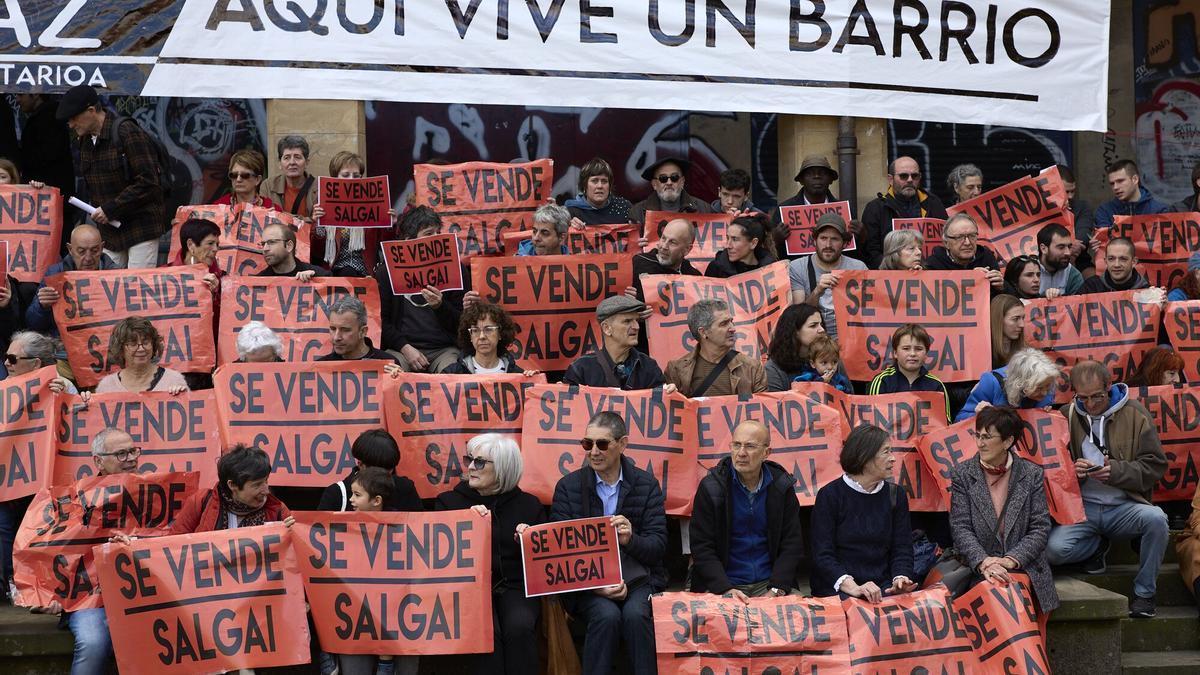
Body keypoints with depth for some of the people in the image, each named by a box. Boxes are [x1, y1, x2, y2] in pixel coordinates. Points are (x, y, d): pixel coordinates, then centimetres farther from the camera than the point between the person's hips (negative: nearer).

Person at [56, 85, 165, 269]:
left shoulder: (127, 133, -13)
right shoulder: (85, 140, 12)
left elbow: (147, 182, -18)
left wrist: (110, 209, -17)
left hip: (140, 227, -7)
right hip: (108, 230, 7)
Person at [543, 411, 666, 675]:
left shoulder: (647, 485, 6)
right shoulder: (568, 486, 5)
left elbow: (658, 545, 1)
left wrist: (631, 540, -22)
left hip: (637, 578, 1)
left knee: (635, 614, -31)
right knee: (607, 615, -31)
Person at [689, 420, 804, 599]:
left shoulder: (782, 487, 4)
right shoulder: (711, 487, -3)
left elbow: (792, 544, 3)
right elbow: (702, 548, -5)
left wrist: (776, 590, -11)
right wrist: (726, 590, -19)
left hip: (768, 584, 2)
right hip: (722, 586, -2)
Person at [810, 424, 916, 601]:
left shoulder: (896, 495, 11)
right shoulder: (829, 495, -2)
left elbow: (902, 548, 7)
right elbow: (822, 555, -8)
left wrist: (900, 579, -15)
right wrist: (852, 587, -24)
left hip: (882, 586, 4)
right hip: (836, 588, -4)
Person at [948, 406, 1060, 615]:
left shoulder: (1032, 474, 7)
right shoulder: (962, 475, 7)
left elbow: (1040, 527, 3)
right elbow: (960, 528, -1)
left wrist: (1011, 559, -12)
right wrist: (983, 563, -17)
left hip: (1025, 570, 0)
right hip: (977, 572, 0)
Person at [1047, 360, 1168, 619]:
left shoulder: (1135, 413, 3)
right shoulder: (1066, 416, 7)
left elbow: (1155, 466, 0)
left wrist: (1117, 471, -17)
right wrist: (1071, 471, -10)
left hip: (1124, 507, -1)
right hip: (1082, 508, 1)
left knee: (1156, 518, -34)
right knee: (1054, 549, -27)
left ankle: (1144, 592, -12)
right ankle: (1098, 544, 9)